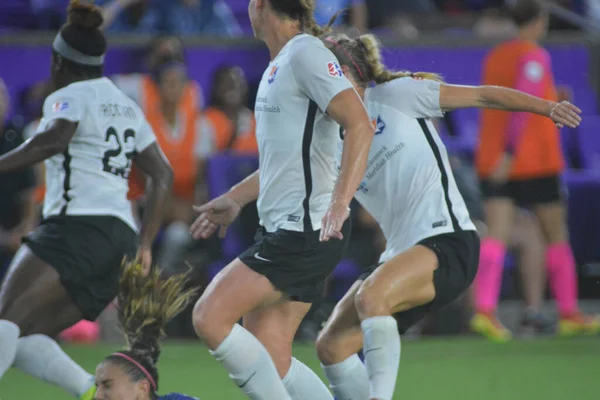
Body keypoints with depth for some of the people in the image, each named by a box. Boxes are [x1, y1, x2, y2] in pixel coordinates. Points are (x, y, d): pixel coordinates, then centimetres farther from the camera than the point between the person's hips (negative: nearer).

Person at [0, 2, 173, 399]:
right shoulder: (126, 106, 25)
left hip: (80, 224, -8)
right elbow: (163, 175, 22)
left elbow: (53, 139, -21)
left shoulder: (69, 97, 2)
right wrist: (144, 245, 21)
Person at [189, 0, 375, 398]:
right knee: (269, 358, 5)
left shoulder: (306, 53, -11)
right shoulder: (280, 64, 18)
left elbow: (360, 125, -21)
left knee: (209, 317, -14)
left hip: (306, 228, -10)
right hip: (283, 229, 10)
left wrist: (339, 202, -30)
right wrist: (235, 199, 32)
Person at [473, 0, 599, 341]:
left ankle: (485, 310, -25)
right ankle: (569, 314, 14)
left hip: (494, 162, 6)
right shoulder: (535, 57, -9)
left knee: (496, 237, -6)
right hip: (536, 163, -6)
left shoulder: (495, 57, 14)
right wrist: (510, 152, -27)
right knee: (557, 236, 9)